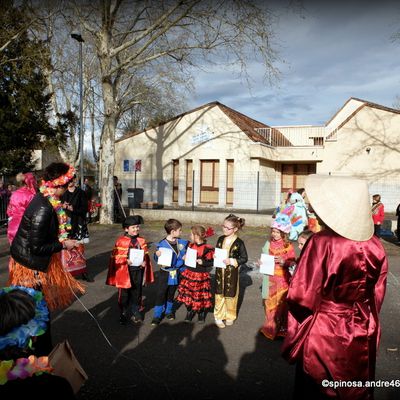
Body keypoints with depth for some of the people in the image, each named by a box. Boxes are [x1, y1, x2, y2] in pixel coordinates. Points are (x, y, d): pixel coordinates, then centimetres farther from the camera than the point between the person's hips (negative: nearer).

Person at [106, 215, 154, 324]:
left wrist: (145, 262, -10)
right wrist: (126, 261, -22)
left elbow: (146, 255, 10)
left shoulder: (142, 241, 3)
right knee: (124, 294, 8)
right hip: (125, 271, -3)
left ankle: (136, 312, 31)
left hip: (138, 271, 3)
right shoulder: (121, 241, -8)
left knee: (136, 293, 14)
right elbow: (116, 257, -7)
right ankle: (123, 314, 25)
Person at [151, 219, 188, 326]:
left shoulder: (182, 243, 0)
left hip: (176, 273, 4)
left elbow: (186, 255, 15)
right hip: (165, 274, -4)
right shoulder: (162, 244, -15)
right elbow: (157, 259, -12)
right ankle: (157, 316, 13)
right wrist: (157, 255, -31)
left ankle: (169, 311, 37)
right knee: (160, 294, 1)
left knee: (171, 294, 19)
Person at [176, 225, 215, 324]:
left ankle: (201, 314, 28)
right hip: (189, 274, 6)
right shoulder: (190, 245, 5)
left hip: (201, 276, -5)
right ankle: (190, 311, 31)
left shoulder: (207, 248, -15)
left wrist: (203, 262, -25)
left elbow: (212, 262, -12)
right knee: (188, 294, 10)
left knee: (200, 295, 6)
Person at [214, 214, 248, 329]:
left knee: (230, 295, 11)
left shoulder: (239, 242, -12)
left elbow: (244, 258, -8)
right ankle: (219, 316, 25)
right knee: (219, 294, 11)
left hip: (232, 272, -4)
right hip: (220, 271, 4)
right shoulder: (220, 239, 2)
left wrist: (232, 261, -19)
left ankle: (230, 316, 31)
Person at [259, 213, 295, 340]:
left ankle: (281, 328, 16)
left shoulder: (288, 246, -8)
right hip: (270, 278, 4)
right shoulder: (269, 244, 2)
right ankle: (270, 326, 26)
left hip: (282, 279, -4)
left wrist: (283, 261, -23)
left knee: (281, 302, 2)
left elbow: (292, 262, -6)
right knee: (269, 302, 10)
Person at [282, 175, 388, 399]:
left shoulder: (322, 243, -26)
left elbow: (302, 296, -22)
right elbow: (377, 294, 3)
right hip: (363, 335, 5)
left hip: (324, 335, -4)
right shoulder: (375, 246, -9)